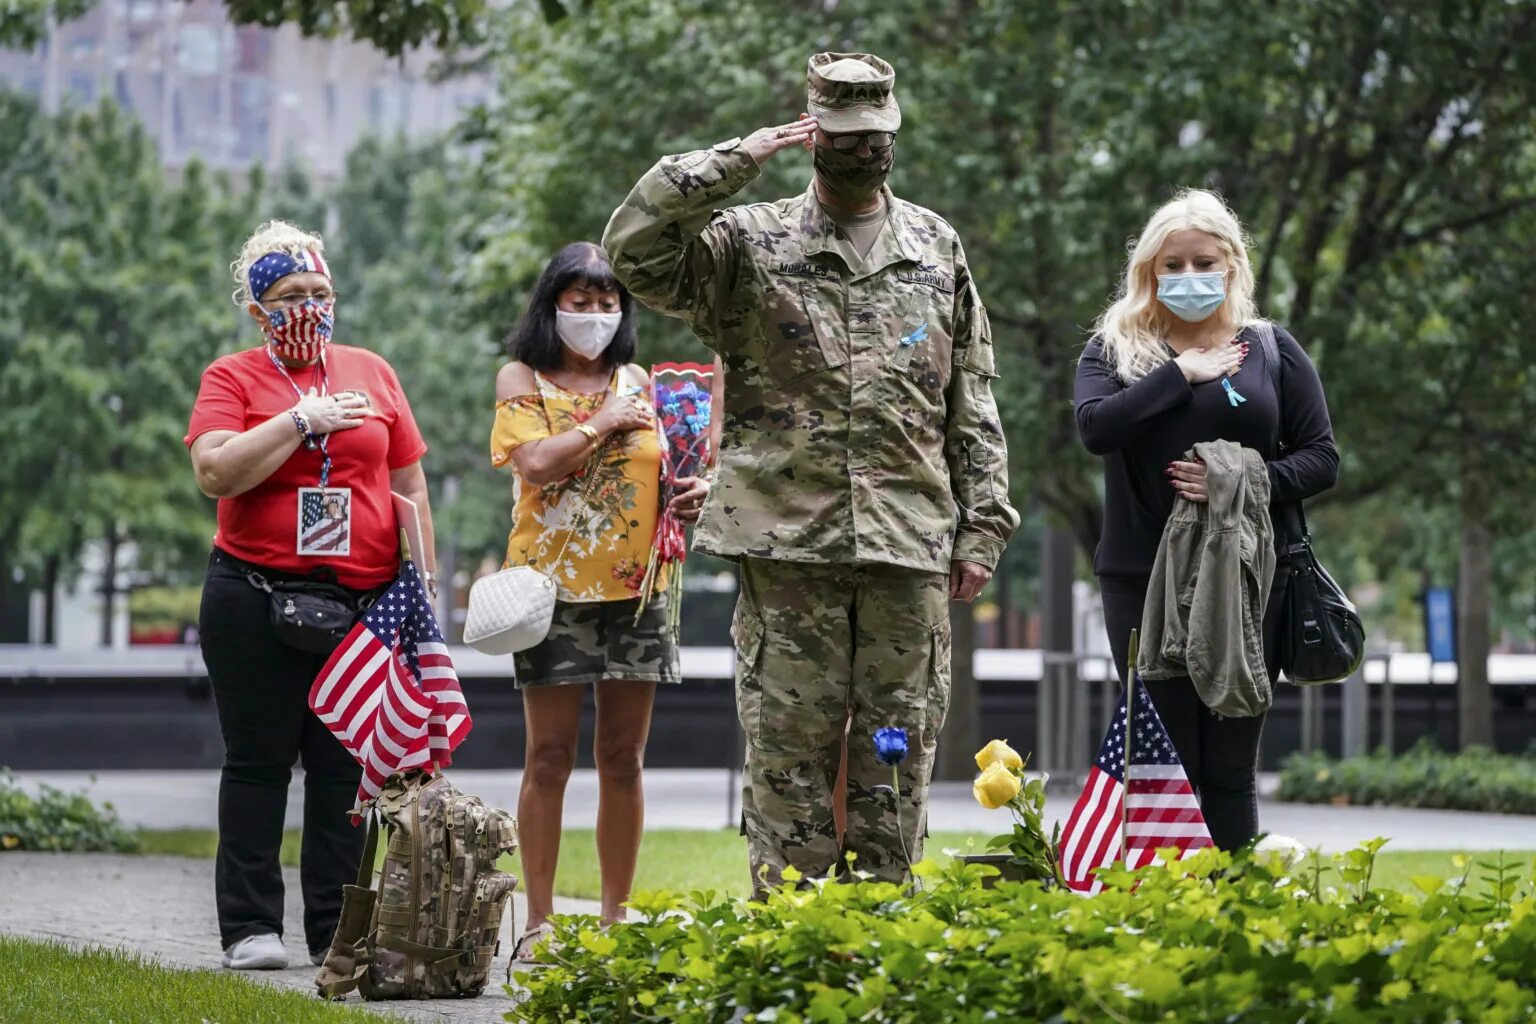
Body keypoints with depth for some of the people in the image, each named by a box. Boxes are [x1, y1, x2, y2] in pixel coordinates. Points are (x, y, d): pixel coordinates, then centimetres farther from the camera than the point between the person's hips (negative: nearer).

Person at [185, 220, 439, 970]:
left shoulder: (371, 373, 12)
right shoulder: (232, 378, 2)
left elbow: (409, 486, 15)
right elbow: (215, 472, -13)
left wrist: (422, 579, 10)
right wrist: (302, 420, -15)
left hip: (362, 599, 3)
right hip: (257, 602, -3)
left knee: (346, 768, 4)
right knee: (259, 762, 2)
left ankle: (339, 931, 8)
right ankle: (251, 928, 5)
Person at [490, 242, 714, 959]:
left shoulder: (636, 381, 14)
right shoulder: (522, 380, 2)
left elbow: (665, 468, 19)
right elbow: (535, 463, -13)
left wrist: (693, 492, -2)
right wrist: (604, 421, -7)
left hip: (636, 585, 4)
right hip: (555, 585, -4)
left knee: (623, 757, 6)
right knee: (550, 757, -3)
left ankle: (617, 918, 12)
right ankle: (540, 923, 1)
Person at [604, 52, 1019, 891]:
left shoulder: (936, 250, 13)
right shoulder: (750, 244, 4)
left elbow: (973, 405, 14)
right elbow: (632, 248, -12)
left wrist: (981, 526, 7)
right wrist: (737, 161, -12)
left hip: (910, 543, 2)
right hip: (787, 542, -2)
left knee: (897, 758, 5)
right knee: (790, 753, -1)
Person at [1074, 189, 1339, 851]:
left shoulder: (1271, 350, 9)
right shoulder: (1116, 346, 8)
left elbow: (1321, 458, 6)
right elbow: (1095, 426, -11)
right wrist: (1181, 374, -10)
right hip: (1142, 574, 0)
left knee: (1229, 763, 1)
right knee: (1164, 756, -1)